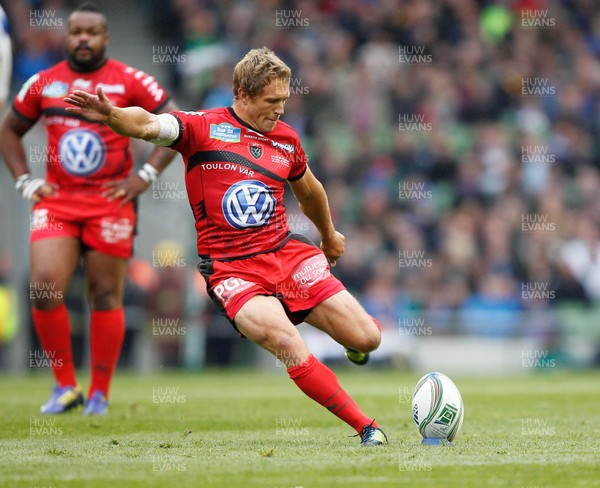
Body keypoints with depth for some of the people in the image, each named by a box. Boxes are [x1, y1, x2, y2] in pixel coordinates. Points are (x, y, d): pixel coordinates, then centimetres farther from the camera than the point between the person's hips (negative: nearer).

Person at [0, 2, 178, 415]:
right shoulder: (43, 84, 6)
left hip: (110, 205, -2)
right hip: (56, 203, 2)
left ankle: (99, 394, 13)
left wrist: (146, 177, -7)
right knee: (44, 291, -11)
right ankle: (65, 386, 5)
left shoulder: (130, 82, -2)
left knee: (106, 299, 2)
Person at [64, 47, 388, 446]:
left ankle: (353, 339, 36)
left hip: (287, 253, 5)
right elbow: (149, 125, -23)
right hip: (231, 270, -4)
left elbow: (309, 191, 29)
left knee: (368, 339, -3)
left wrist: (329, 235, 45)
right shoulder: (203, 128, -5)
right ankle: (365, 426, -11)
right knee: (292, 349, -24)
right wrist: (111, 115, -44)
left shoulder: (286, 139, 10)